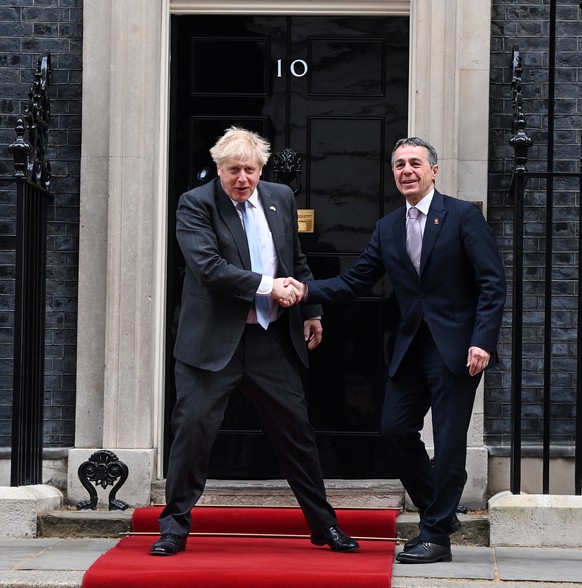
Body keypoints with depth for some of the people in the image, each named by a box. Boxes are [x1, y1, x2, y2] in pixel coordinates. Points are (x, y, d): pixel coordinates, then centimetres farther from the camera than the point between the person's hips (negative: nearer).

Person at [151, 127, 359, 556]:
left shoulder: (281, 198, 8)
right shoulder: (196, 204, -8)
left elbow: (298, 260, 20)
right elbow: (208, 267, -20)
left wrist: (312, 312, 17)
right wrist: (267, 286, -20)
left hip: (273, 339, 4)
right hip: (214, 340, -4)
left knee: (296, 429, 9)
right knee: (193, 426, -6)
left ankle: (324, 525, 21)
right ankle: (175, 528, 7)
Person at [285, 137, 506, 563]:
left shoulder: (463, 216, -6)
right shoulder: (387, 228, 11)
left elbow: (493, 283, -9)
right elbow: (355, 282, 9)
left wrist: (482, 341, -18)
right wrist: (308, 290, -7)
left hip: (457, 347, -6)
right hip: (411, 346, 6)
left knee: (449, 440, -3)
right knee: (396, 428, 4)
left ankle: (436, 536, 5)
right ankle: (440, 514, 22)